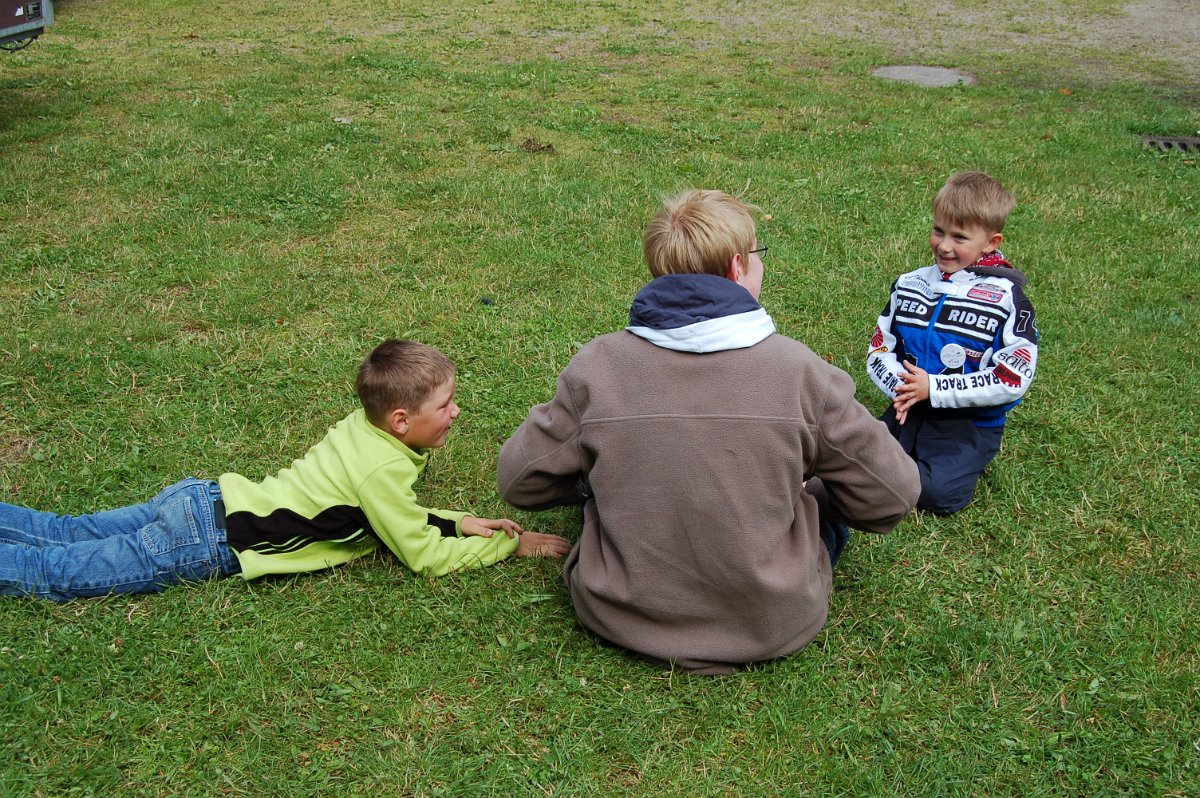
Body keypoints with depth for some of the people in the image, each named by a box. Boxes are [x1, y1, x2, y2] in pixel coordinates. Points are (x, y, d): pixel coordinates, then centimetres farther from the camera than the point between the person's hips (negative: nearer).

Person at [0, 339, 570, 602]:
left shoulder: (365, 424, 4)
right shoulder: (382, 467, -22)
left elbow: (393, 514, 18)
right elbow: (424, 557, -14)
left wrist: (459, 521, 7)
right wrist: (509, 545, -7)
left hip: (208, 499, 8)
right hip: (211, 543, -8)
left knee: (62, 536, 16)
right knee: (57, 573, 0)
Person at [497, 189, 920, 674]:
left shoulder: (597, 366, -12)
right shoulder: (797, 368, -15)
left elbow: (519, 482, -1)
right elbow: (891, 497, -5)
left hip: (624, 620, 2)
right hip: (774, 627, -1)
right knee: (832, 498, 24)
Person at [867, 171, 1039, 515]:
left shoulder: (1007, 300, -9)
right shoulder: (909, 285, 6)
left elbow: (1012, 380, -13)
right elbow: (880, 349, 10)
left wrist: (933, 388, -18)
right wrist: (900, 387, -14)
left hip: (971, 423, -3)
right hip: (909, 411, 4)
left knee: (938, 492, -24)